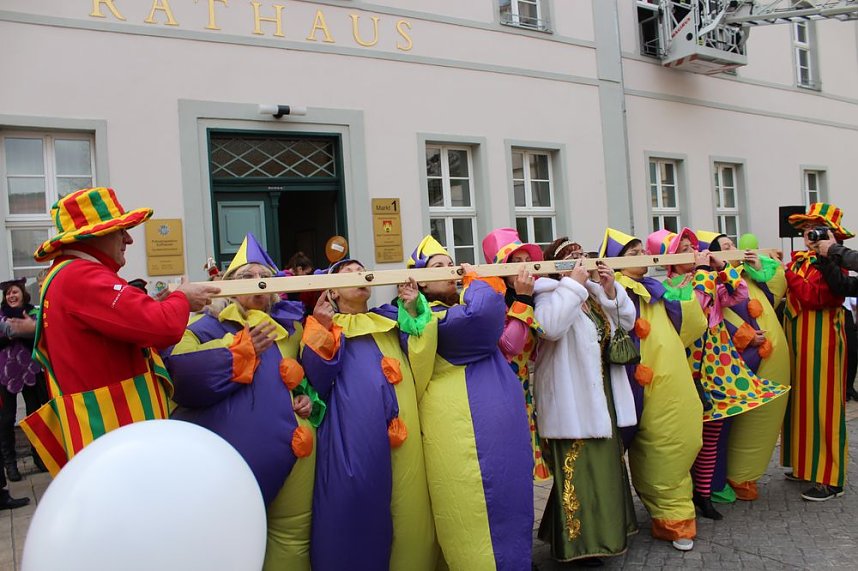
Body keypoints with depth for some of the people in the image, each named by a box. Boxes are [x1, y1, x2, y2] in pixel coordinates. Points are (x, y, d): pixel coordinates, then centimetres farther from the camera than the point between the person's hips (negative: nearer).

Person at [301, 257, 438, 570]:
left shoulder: (391, 319, 20)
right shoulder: (323, 325, 10)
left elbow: (421, 361, 8)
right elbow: (316, 380, -4)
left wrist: (413, 313, 0)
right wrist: (321, 329, -12)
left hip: (401, 428, 3)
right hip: (351, 434, -3)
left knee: (406, 507, 5)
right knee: (352, 507, -2)